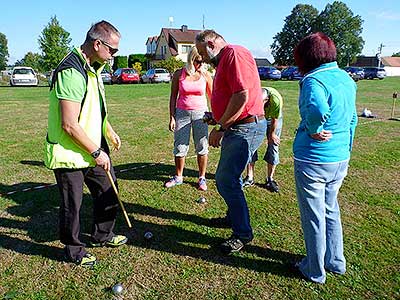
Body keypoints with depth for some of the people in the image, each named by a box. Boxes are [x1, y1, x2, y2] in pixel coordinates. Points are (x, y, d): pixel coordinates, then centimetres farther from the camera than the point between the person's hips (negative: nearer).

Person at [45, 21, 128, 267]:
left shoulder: (93, 68, 9)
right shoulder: (71, 72, -24)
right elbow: (69, 125, -26)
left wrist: (110, 133, 20)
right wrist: (96, 152, -19)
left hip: (92, 149, 10)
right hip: (69, 154, -9)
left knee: (108, 191, 17)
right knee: (72, 205, 8)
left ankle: (103, 235, 39)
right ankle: (74, 250, 30)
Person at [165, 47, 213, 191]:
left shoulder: (206, 75, 0)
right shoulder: (179, 74, -1)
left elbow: (212, 96, 8)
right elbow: (173, 97, 3)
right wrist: (172, 117, -2)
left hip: (200, 113, 0)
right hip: (182, 113, 0)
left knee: (202, 146, 1)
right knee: (180, 146, 4)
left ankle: (202, 178, 16)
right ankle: (178, 177, 22)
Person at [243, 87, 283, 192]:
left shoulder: (276, 99, -39)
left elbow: (274, 119, -22)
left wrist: (272, 134, -8)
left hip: (273, 119, -2)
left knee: (273, 146, -6)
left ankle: (270, 179, 5)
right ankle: (250, 178, 5)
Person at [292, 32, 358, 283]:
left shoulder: (314, 80, -18)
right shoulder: (347, 79, 7)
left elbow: (318, 110, -40)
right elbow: (352, 119, 17)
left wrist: (313, 130, -20)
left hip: (313, 161, -8)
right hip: (341, 160, 8)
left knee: (313, 216, 9)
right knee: (331, 210, 24)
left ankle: (315, 270, 28)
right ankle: (335, 262, 40)